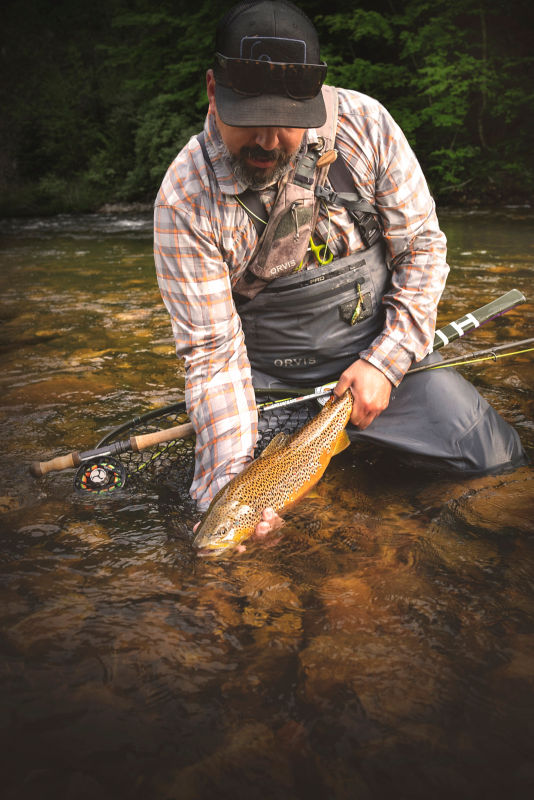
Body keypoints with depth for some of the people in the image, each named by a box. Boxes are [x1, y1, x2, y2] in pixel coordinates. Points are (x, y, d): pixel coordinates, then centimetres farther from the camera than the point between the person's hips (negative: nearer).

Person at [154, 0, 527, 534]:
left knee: (490, 455, -10)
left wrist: (386, 360, -15)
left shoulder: (364, 124, -12)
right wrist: (232, 478, -27)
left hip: (380, 348, 2)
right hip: (269, 375, -1)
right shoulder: (185, 197, -18)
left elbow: (421, 244, -3)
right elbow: (212, 350, -17)